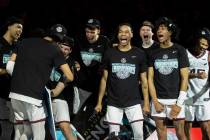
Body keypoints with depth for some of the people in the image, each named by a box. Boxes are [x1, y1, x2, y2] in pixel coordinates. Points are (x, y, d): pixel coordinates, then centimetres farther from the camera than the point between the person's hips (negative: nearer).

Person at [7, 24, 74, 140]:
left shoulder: (25, 42, 12)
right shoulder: (55, 49, -1)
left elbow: (9, 66, 13)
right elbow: (69, 77, -3)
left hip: (15, 93, 5)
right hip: (33, 97, -5)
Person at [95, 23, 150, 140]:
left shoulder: (139, 54, 0)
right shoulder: (110, 53, 3)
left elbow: (144, 80, 4)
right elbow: (104, 79, 8)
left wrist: (146, 103, 0)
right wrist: (99, 102, 5)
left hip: (133, 102, -1)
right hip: (113, 103, 1)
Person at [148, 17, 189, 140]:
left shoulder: (179, 51, 0)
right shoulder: (154, 53, 8)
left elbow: (184, 78, -4)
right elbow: (150, 78, 5)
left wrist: (179, 103, -11)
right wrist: (155, 101, -6)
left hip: (176, 99, -3)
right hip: (159, 99, 3)